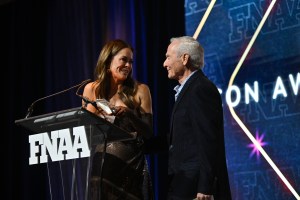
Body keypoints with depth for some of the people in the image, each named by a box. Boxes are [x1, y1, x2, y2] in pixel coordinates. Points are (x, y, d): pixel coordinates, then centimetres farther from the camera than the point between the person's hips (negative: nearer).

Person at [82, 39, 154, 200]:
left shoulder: (140, 90, 2)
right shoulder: (92, 89, 6)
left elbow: (149, 133, 0)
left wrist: (129, 114, -17)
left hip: (132, 165, -1)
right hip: (101, 164, 1)